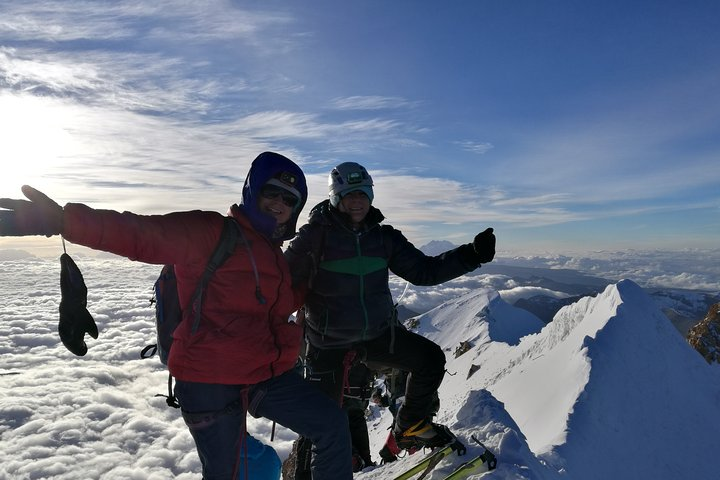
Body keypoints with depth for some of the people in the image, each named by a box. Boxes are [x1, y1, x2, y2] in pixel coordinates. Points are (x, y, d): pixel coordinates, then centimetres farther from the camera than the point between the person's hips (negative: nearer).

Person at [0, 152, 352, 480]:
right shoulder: (209, 233, -13)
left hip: (269, 375, 7)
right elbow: (138, 234, -26)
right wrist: (63, 220, -40)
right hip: (210, 381, -7)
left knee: (333, 426, 9)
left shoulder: (273, 252, 12)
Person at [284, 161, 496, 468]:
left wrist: (472, 254, -11)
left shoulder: (383, 237, -1)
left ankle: (409, 429, 23)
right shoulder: (315, 235, -14)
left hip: (378, 333, 4)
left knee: (431, 359, -1)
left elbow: (424, 271, -2)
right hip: (329, 343, -4)